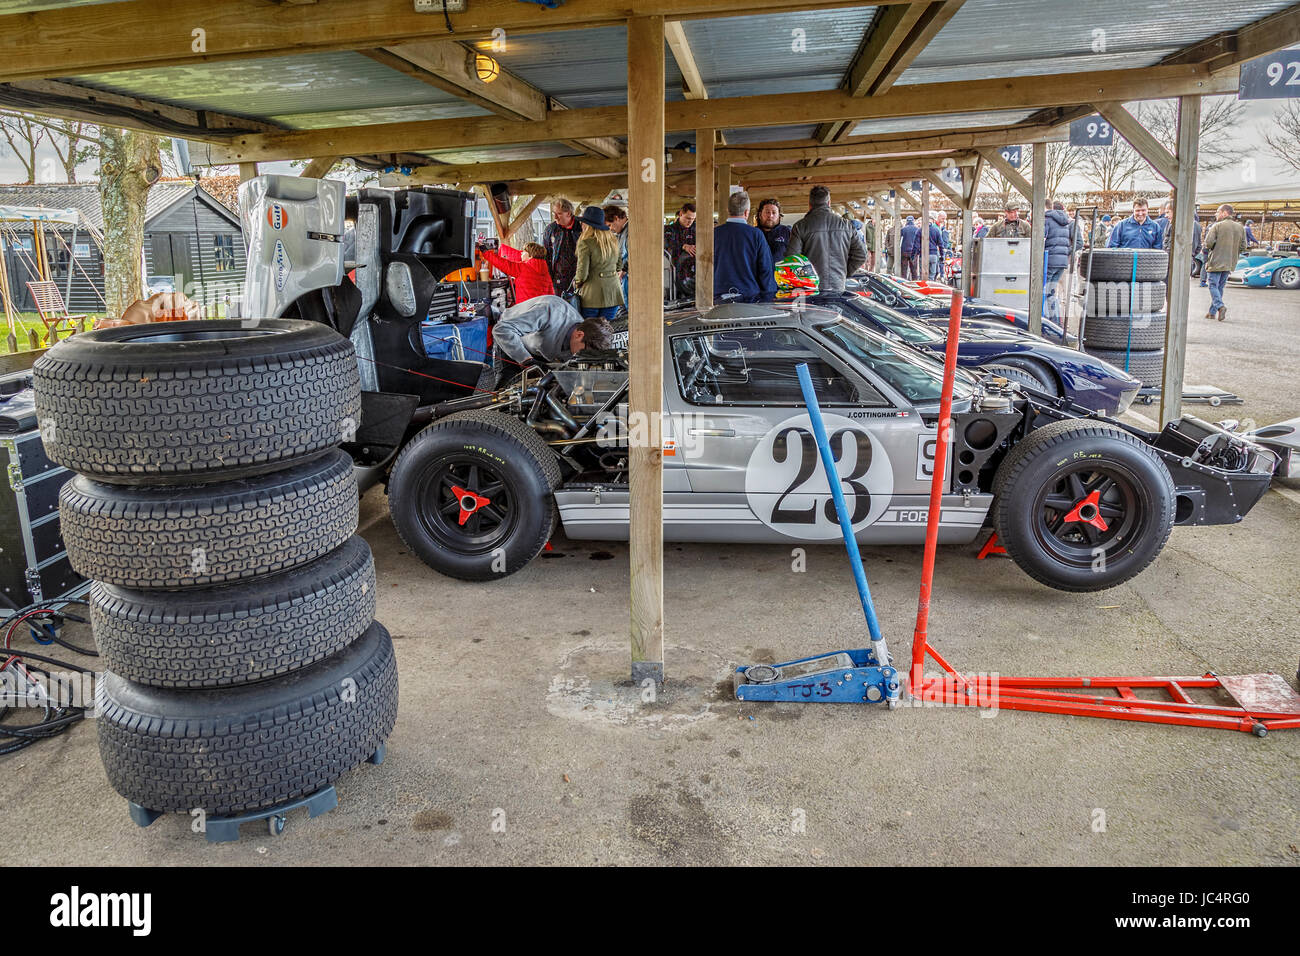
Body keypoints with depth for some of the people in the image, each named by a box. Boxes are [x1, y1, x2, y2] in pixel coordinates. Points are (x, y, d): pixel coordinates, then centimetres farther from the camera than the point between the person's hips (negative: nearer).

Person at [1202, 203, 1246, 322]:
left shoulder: (1217, 226, -9)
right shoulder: (1240, 228, 8)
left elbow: (1208, 242, -17)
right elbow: (1243, 247, 6)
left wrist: (1212, 248, 4)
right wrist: (1233, 252, 20)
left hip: (1216, 261, -6)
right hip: (1230, 263, 6)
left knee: (1213, 286, -2)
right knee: (1220, 287, 12)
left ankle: (1220, 306, -24)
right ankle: (1212, 312, 14)